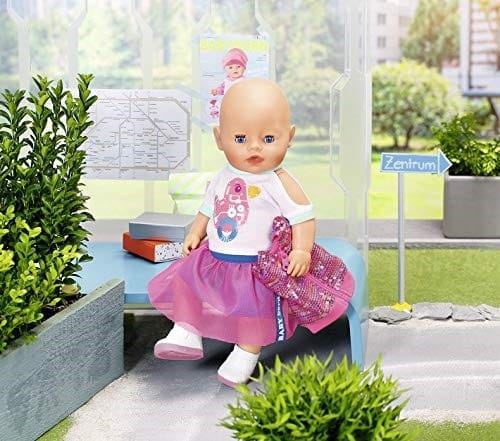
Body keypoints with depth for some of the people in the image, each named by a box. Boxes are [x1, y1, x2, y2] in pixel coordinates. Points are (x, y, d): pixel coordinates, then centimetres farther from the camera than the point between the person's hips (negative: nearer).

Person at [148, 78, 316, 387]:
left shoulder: (280, 182, -11)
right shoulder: (224, 178, 7)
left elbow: (303, 215, -12)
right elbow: (209, 208, 21)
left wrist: (302, 250, -23)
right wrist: (196, 233, 10)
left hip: (259, 265, -6)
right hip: (214, 257, 6)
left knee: (256, 301, -24)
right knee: (185, 278, -1)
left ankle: (248, 351, -4)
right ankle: (187, 334, 8)